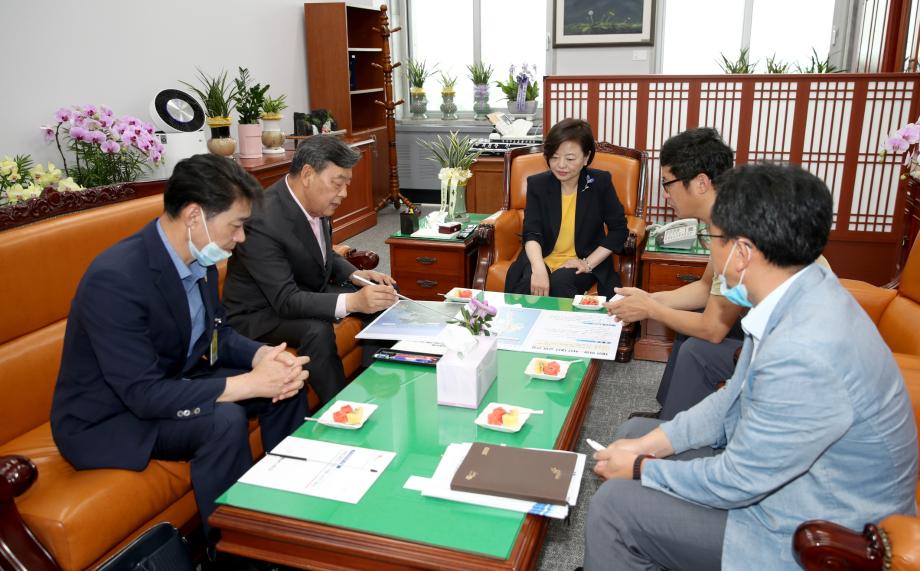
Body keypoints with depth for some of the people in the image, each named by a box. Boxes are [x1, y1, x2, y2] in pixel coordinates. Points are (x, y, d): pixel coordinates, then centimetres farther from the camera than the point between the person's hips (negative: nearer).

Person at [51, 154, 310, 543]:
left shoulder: (199, 256, -6)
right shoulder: (114, 279, -31)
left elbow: (218, 332, 6)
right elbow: (143, 394, -32)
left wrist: (263, 355, -15)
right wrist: (250, 383, -31)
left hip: (172, 381, 8)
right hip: (107, 418, -8)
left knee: (286, 382, -3)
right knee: (225, 420, -31)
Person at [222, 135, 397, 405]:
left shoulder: (315, 201, -6)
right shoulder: (263, 222, -31)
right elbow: (285, 301, -33)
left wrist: (355, 275, -8)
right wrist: (352, 302, -44)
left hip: (307, 291, 9)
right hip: (260, 312, -8)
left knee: (383, 295, 4)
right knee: (318, 331, -35)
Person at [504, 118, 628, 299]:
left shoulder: (601, 182, -4)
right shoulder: (537, 184, -2)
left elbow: (619, 229, -1)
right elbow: (532, 233, -12)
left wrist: (588, 263, -11)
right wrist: (539, 269, -31)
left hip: (581, 261, -1)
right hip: (542, 258, 1)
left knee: (559, 283, -33)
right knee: (527, 284, -31)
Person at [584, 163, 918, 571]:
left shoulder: (805, 355, -36)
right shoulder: (797, 294, -7)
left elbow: (735, 483, -24)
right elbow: (734, 399, 5)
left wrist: (641, 469, -10)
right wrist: (649, 444, -2)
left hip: (810, 531, -9)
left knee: (614, 506, -12)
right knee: (635, 431, 13)